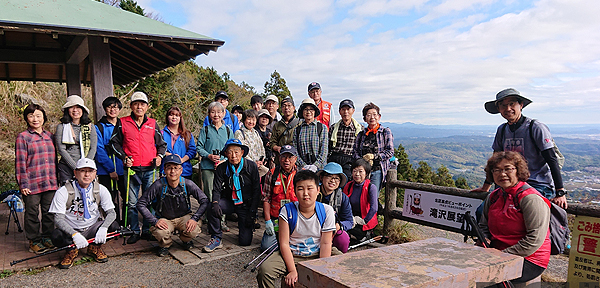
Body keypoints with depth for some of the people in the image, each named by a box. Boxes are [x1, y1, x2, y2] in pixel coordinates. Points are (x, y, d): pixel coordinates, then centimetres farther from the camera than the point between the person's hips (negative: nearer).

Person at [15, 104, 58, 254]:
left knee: (49, 211, 10)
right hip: (32, 183, -4)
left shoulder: (49, 136, 12)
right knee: (32, 213, 5)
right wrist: (23, 184, -10)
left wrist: (57, 179, 16)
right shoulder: (23, 137, -2)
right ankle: (34, 241, 18)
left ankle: (47, 237, 25)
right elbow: (20, 162, -5)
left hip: (50, 183, 4)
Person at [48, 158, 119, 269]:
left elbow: (111, 212, -9)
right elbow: (58, 219, -18)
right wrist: (75, 234, -35)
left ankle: (95, 247, 5)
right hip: (71, 230, -2)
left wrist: (103, 228, -31)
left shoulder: (101, 190, -5)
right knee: (56, 235, -33)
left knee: (114, 225, -25)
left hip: (92, 229, 2)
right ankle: (72, 250, 2)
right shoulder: (63, 192, -13)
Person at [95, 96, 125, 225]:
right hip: (106, 171, -2)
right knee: (110, 201, 1)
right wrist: (110, 169, -13)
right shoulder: (99, 127, 3)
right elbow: (99, 150, -5)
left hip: (123, 169, 2)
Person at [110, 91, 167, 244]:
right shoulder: (123, 123, 4)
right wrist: (124, 157, -4)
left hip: (149, 170, 1)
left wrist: (159, 156, -1)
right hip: (132, 169, -1)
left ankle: (147, 230, 18)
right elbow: (114, 142, 10)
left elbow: (161, 144, 17)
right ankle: (135, 232, 15)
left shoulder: (152, 124, 9)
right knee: (132, 203, 3)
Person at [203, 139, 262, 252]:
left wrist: (252, 212, -12)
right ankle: (216, 239, -13)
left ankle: (246, 226, 26)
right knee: (212, 208, -31)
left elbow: (256, 191, -7)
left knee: (245, 241, -10)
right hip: (229, 202, 2)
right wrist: (215, 203, -31)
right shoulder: (221, 168, -5)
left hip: (246, 204, -2)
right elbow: (216, 189, -8)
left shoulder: (252, 166, -10)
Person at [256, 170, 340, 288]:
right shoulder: (287, 211, -11)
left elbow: (326, 244, -7)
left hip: (317, 255, 1)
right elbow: (284, 244, -11)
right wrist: (292, 271, -19)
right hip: (292, 255, -1)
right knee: (265, 270, -26)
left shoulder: (326, 211, -8)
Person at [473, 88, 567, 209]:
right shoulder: (502, 130, 9)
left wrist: (560, 193, -17)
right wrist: (485, 187, 23)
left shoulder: (536, 128, -8)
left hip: (540, 187, -5)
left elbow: (552, 161, -11)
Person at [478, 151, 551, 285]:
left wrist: (504, 255, -20)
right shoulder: (493, 197, 10)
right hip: (499, 254, 7)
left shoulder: (532, 199, -13)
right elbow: (483, 225, 22)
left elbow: (535, 239, -20)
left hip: (529, 259, -7)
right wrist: (484, 240, 0)